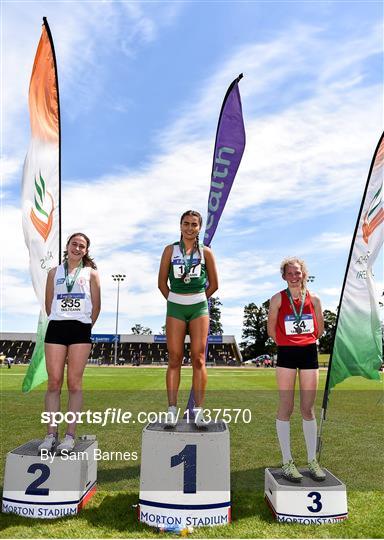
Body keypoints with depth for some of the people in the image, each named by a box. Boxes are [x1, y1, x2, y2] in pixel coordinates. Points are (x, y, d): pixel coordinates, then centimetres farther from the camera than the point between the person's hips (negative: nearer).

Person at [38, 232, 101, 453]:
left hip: (80, 329, -2)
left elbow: (96, 305, 9)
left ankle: (70, 435, 1)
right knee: (54, 382, -2)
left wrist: (86, 327, 10)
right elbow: (48, 303, 18)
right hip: (56, 327, 2)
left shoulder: (91, 273, 10)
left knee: (74, 383, -2)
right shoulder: (54, 272, 16)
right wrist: (57, 321, 14)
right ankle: (51, 435, 3)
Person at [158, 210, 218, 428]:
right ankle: (172, 409, 4)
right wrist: (175, 301, 9)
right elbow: (162, 282, 8)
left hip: (199, 306, 0)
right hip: (175, 307, 0)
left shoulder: (206, 252, 5)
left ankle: (199, 410, 3)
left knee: (199, 359, -2)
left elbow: (214, 284, 10)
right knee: (174, 359, -1)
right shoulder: (170, 250, 5)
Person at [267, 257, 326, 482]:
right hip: (286, 354, -2)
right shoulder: (278, 299, -3)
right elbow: (271, 329, 4)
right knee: (286, 409, 2)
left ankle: (313, 460, 19)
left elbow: (320, 329, 15)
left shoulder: (314, 299, 3)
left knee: (308, 409, 8)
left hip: (309, 353, 2)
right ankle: (287, 462, 11)